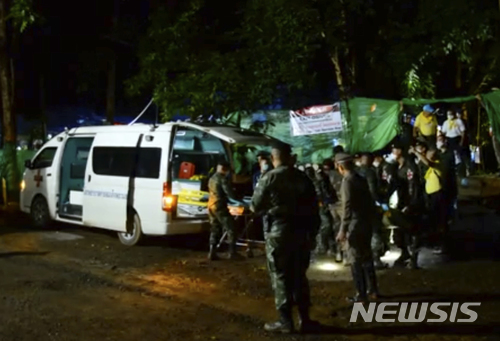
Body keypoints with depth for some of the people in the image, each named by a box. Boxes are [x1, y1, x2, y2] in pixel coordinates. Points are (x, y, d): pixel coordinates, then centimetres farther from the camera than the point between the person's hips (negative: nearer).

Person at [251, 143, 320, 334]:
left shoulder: (270, 178, -8)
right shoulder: (303, 178, 6)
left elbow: (256, 207, -5)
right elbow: (314, 208, 7)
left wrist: (267, 208, 18)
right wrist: (312, 234, 14)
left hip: (278, 232, -5)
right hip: (301, 232, 5)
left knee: (281, 278, 3)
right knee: (299, 276, 14)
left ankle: (285, 321, 5)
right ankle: (304, 319, 17)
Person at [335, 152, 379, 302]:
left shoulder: (347, 180, -14)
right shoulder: (361, 179, 10)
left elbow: (347, 206, -19)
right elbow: (369, 202, 13)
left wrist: (343, 229, -18)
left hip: (354, 225, -8)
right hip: (366, 223, 8)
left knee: (356, 260, 0)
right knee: (366, 257, 17)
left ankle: (361, 294, 3)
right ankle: (372, 290, 24)